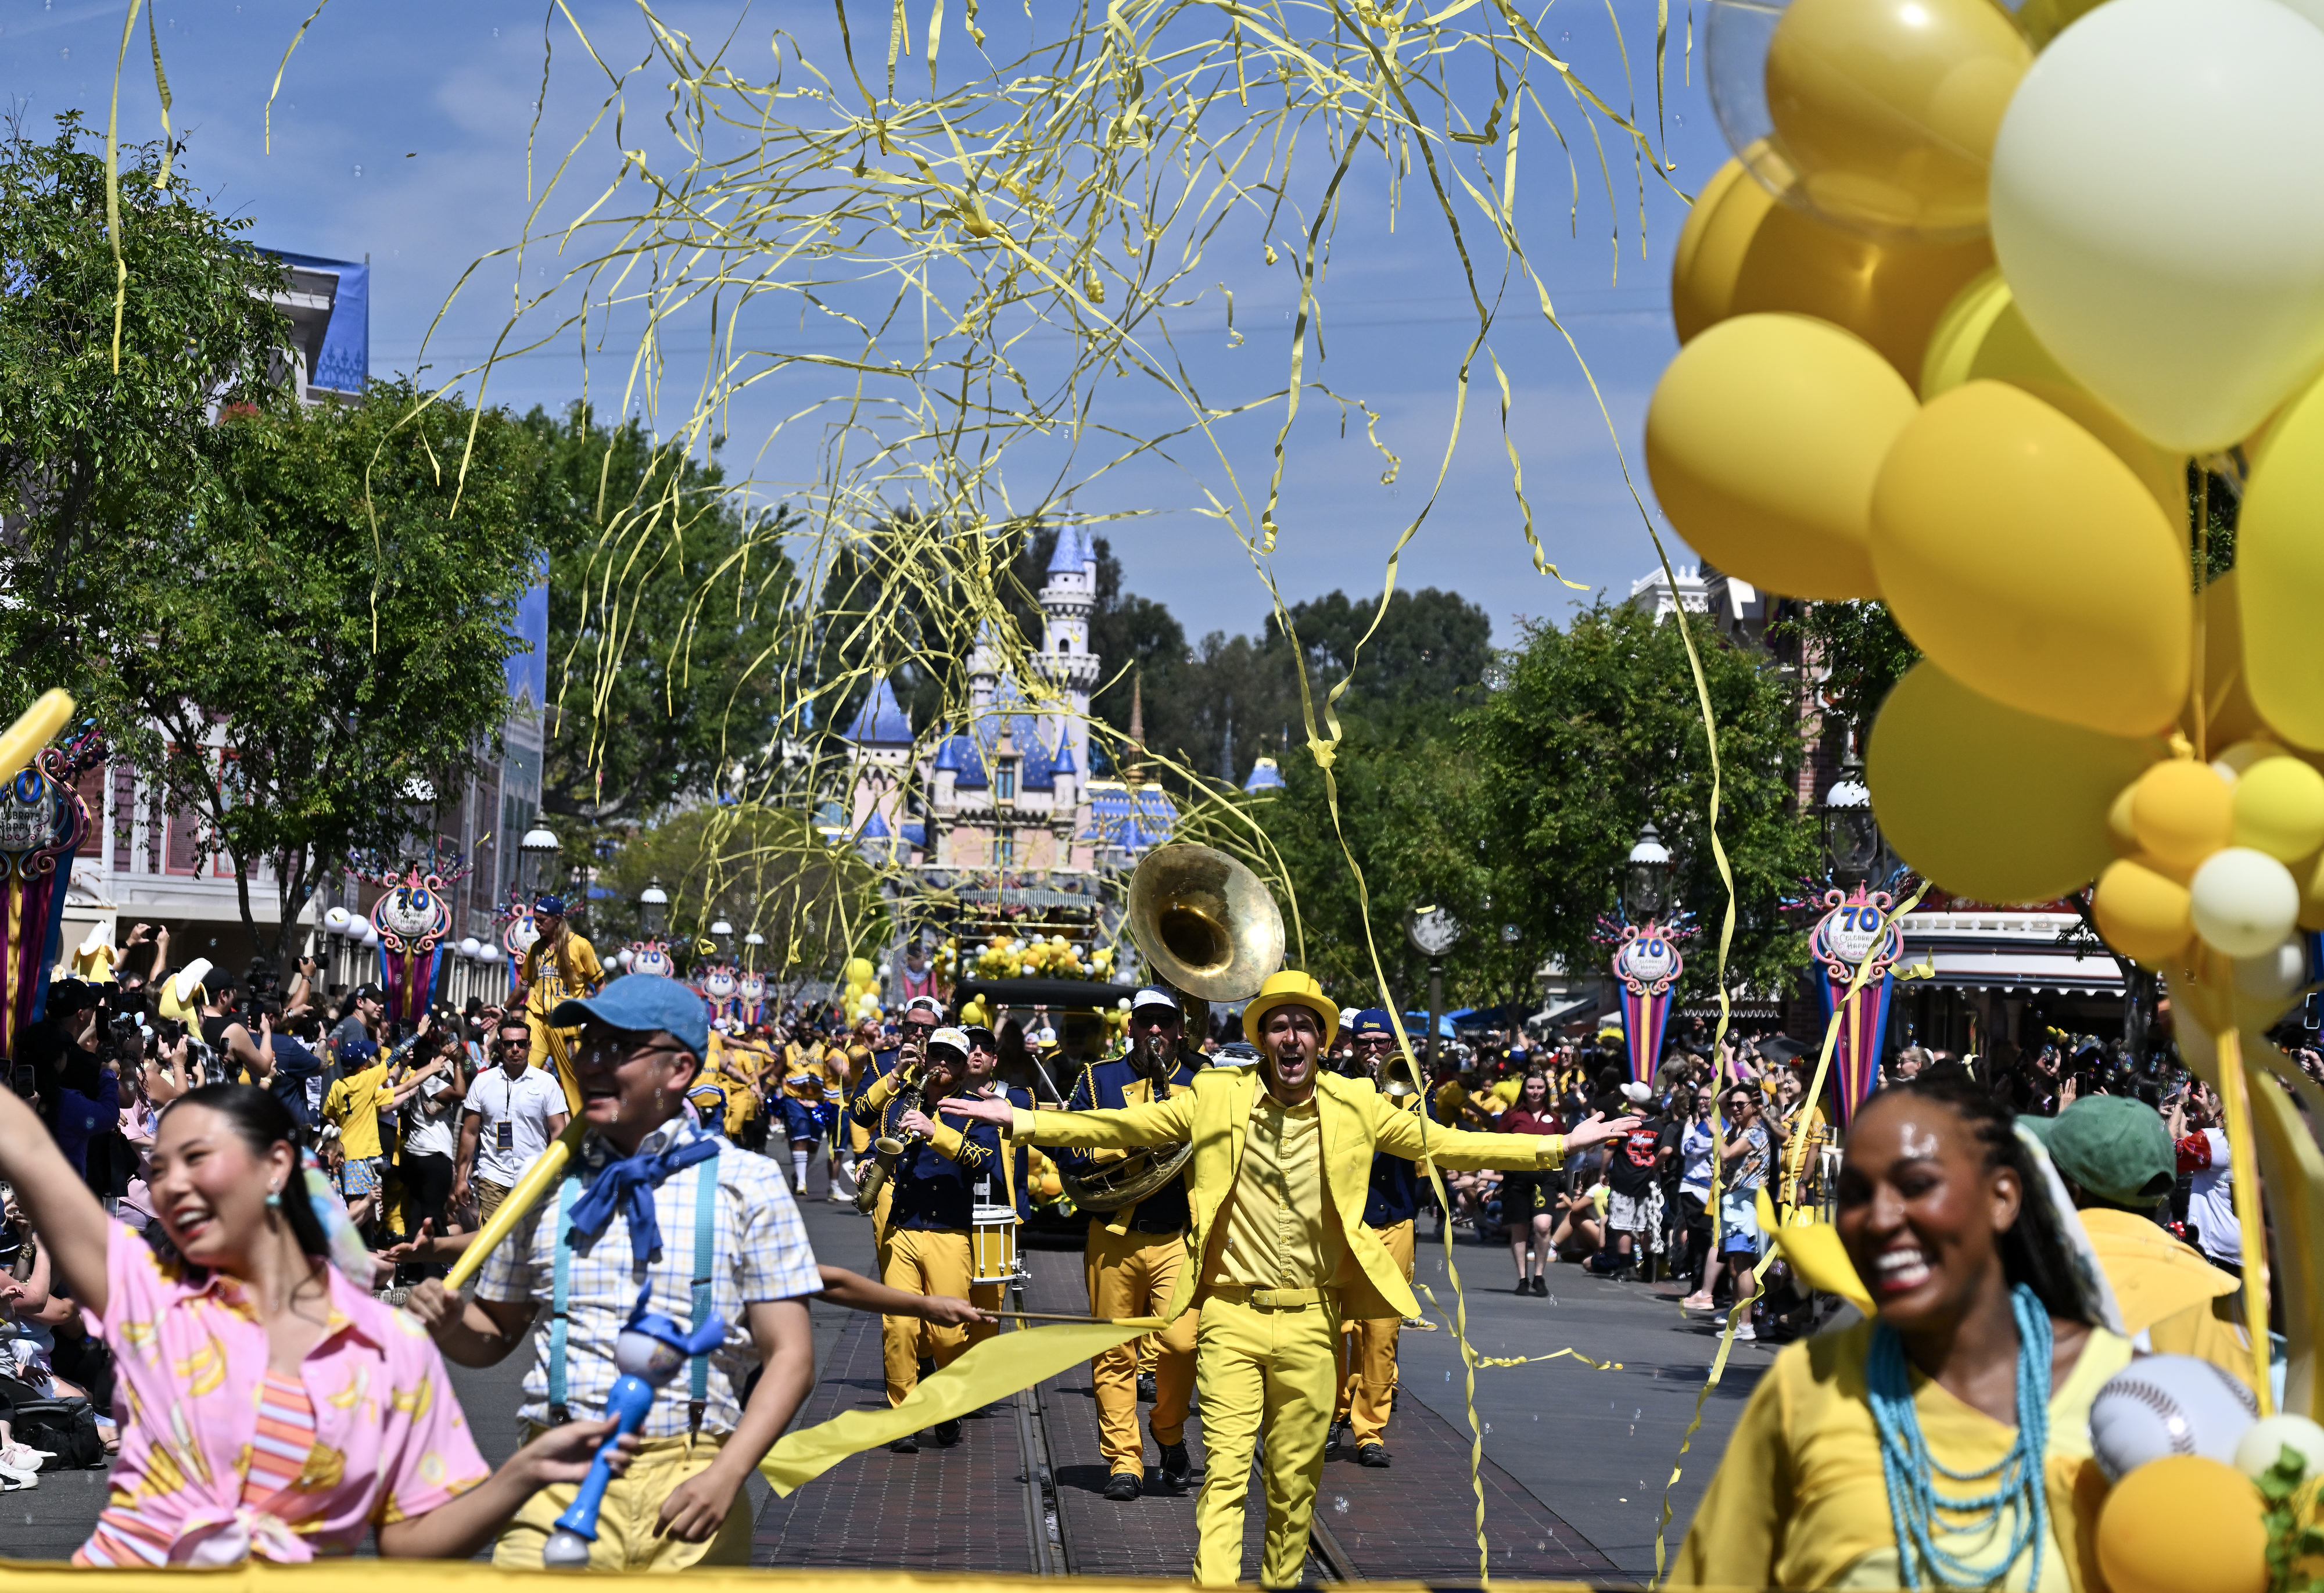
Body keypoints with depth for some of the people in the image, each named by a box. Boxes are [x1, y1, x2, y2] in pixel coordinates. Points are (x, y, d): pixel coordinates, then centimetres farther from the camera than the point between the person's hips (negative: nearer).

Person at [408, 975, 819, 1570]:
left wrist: (727, 1476, -13)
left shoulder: (745, 1184, 4)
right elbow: (495, 1335, 19)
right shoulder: (549, 1184, 12)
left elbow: (789, 1355, 0)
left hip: (687, 1486, -1)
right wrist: (448, 1323, -3)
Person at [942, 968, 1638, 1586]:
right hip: (1231, 1314, -1)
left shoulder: (1354, 1107, 4)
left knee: (1296, 1478, 8)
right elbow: (1118, 1128, 6)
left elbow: (1444, 1144, 9)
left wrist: (1557, 1145, 6)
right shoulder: (1215, 1097, 1)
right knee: (1226, 1470, -9)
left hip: (1311, 1320, 2)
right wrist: (1019, 1121, 1)